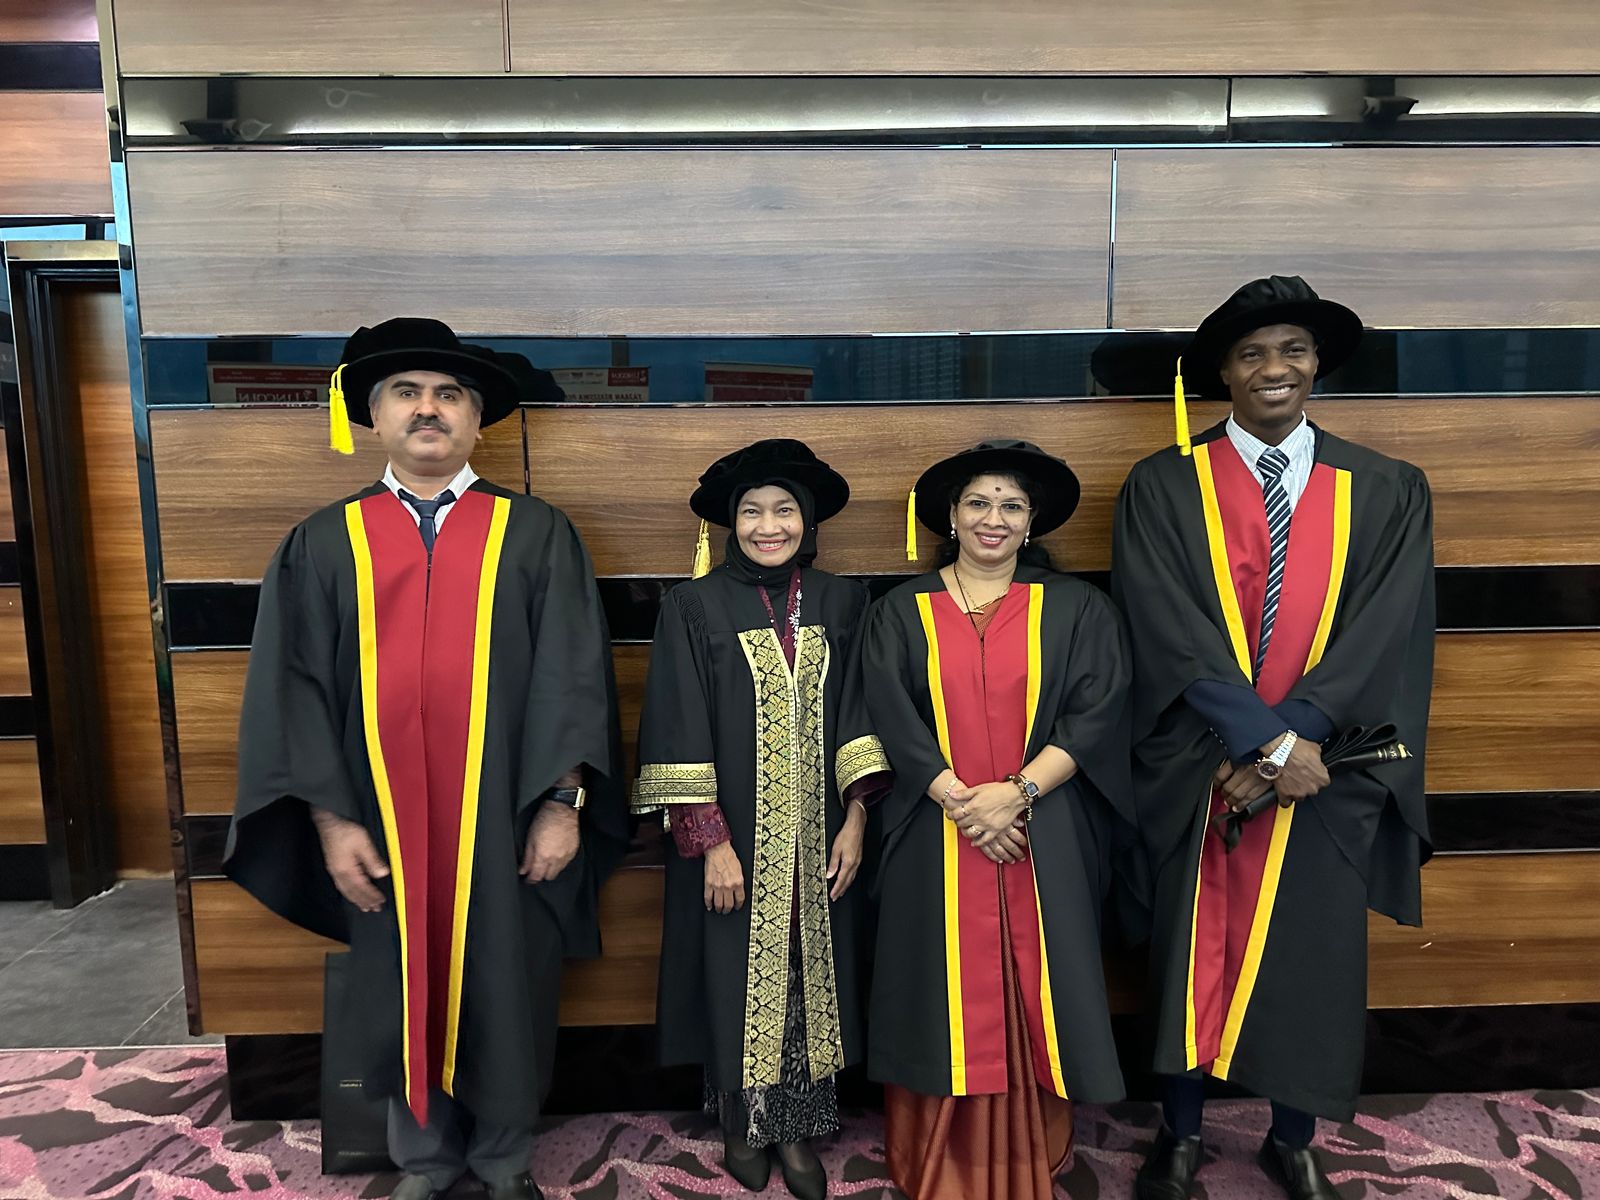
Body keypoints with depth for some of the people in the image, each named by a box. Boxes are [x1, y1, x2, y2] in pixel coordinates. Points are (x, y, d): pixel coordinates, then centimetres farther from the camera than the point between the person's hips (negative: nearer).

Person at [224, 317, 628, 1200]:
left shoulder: (537, 534, -1)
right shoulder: (323, 542, 3)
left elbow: (570, 673, -5)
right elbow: (293, 687, 1)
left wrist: (560, 801, -11)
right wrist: (330, 818, -5)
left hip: (506, 826, -1)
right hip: (382, 832, 2)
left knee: (506, 999, 13)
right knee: (405, 1000, 17)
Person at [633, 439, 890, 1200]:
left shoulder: (841, 604, 3)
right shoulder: (696, 607, -5)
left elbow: (860, 718, 4)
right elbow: (681, 736, -8)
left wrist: (855, 820, -3)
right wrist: (711, 843, -12)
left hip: (817, 841, 2)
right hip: (734, 840, -2)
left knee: (811, 974, 11)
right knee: (740, 975, 10)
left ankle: (799, 1126, 31)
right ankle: (744, 1123, 33)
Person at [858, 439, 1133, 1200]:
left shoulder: (1076, 610, 5)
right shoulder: (900, 613, 5)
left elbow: (1096, 717, -5)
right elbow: (893, 722, -3)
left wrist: (1016, 791, -16)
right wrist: (960, 800, -14)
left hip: (1044, 840, 0)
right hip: (936, 839, 0)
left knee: (1033, 995, 8)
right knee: (946, 996, 7)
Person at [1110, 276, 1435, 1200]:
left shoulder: (1389, 491, 3)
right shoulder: (1163, 487, -3)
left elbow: (1386, 636, -7)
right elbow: (1169, 632, -12)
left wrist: (1291, 738, -16)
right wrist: (1271, 742, -17)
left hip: (1327, 774, 2)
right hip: (1197, 770, -1)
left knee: (1310, 958, 13)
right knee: (1192, 951, 10)